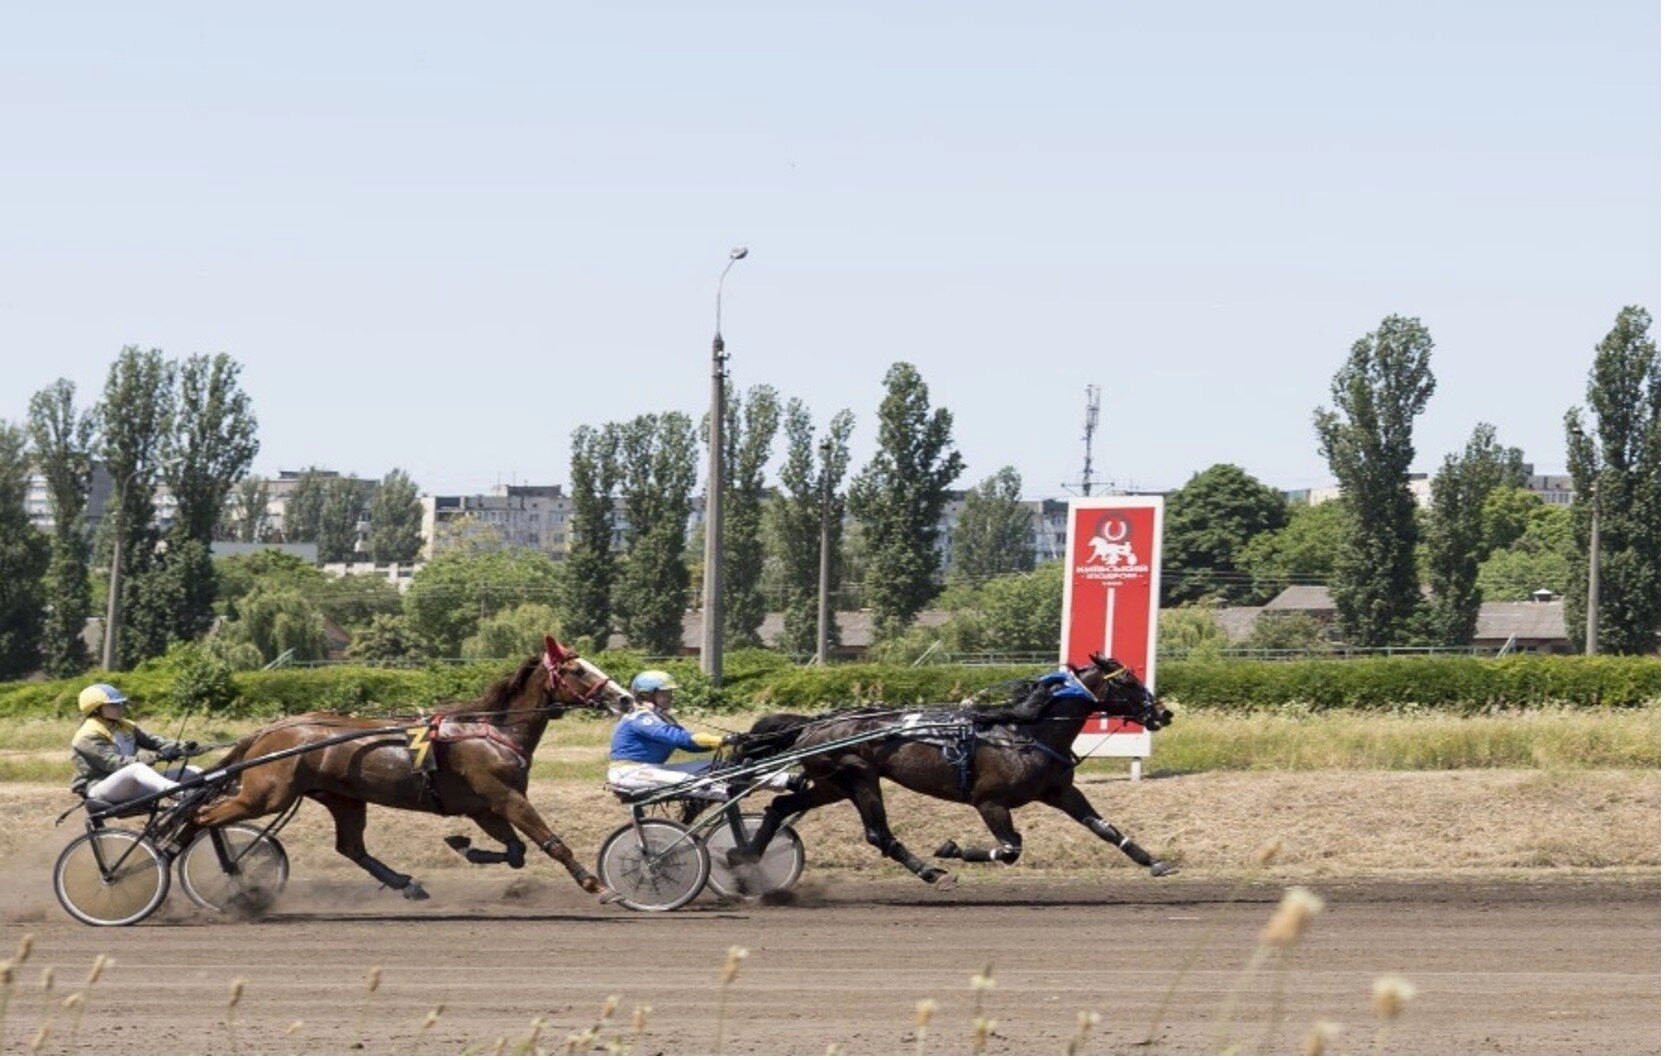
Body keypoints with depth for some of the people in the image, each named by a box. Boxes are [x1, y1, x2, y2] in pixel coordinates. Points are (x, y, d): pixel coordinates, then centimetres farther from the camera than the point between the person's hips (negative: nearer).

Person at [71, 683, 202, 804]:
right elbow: (115, 764, -24)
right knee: (138, 768, -40)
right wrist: (156, 756, -33)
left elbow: (152, 742, 6)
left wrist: (182, 747, -14)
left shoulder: (125, 726, 17)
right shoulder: (89, 736, -12)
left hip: (131, 787, 9)